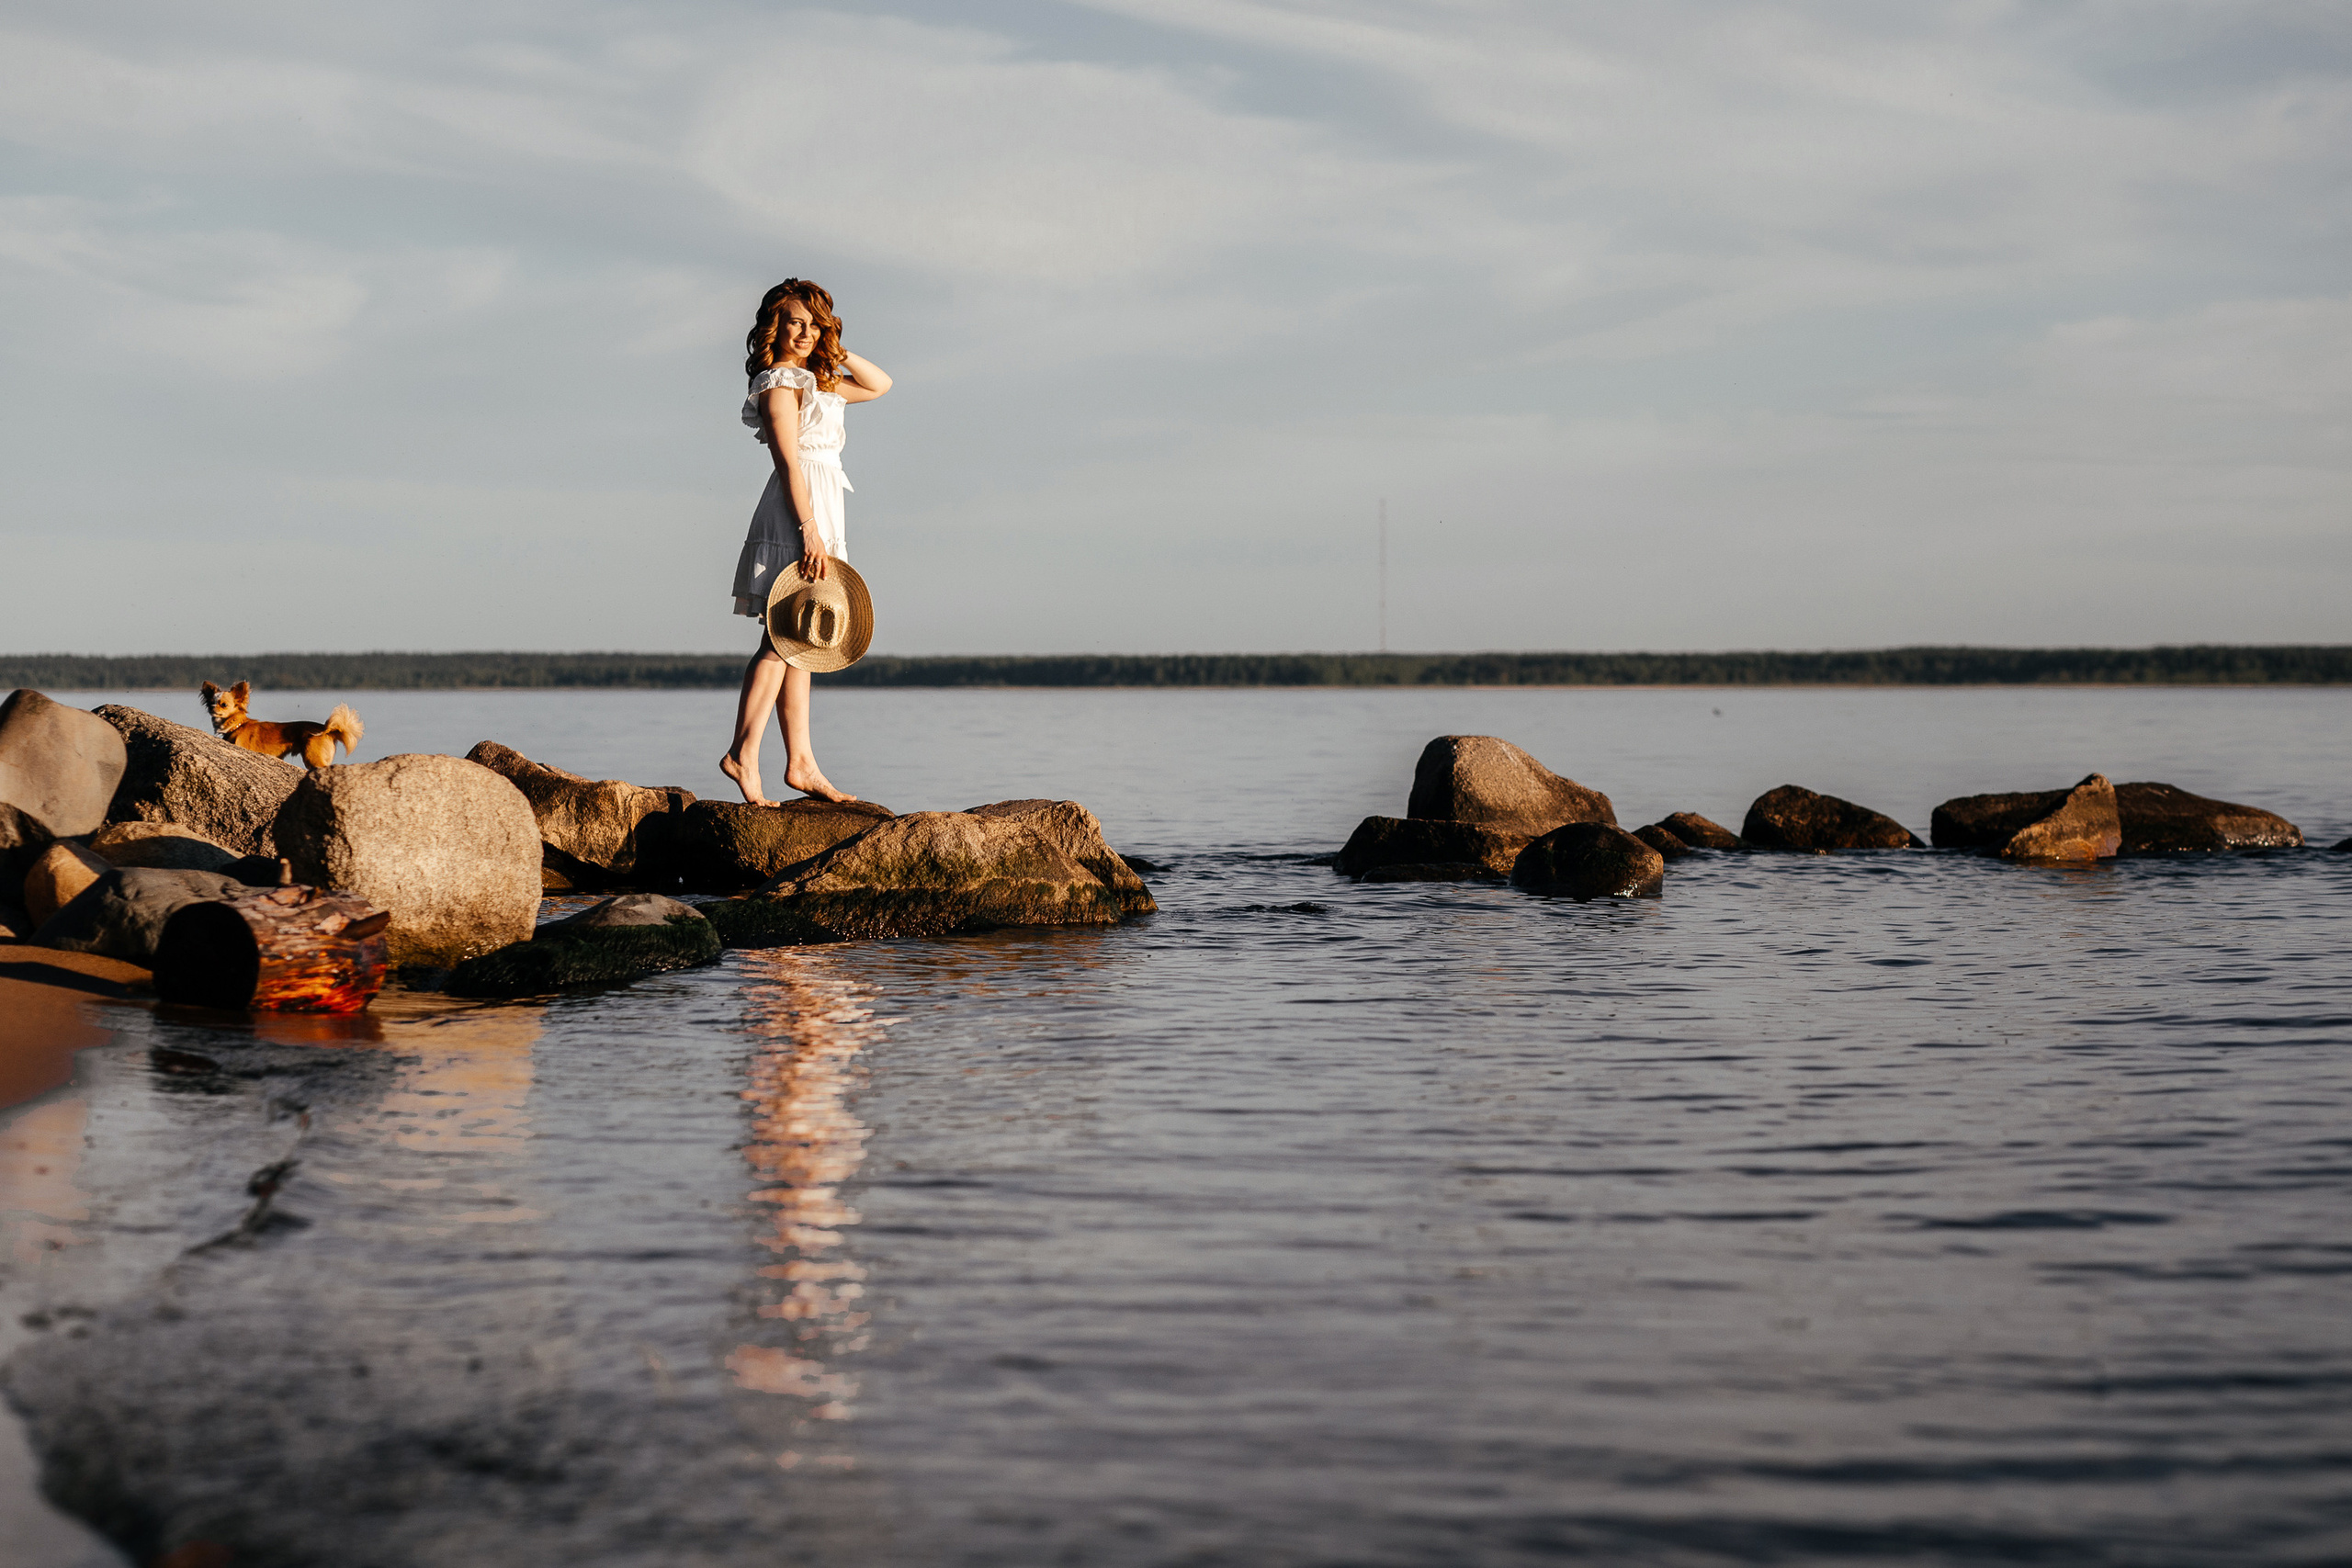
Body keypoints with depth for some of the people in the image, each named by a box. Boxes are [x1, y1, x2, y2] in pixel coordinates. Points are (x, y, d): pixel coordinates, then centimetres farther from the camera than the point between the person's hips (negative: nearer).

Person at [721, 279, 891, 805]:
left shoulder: (818, 380, 18)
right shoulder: (779, 382, -8)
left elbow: (880, 385, 28)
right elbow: (789, 461, -16)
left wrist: (836, 351, 14)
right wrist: (810, 530, -21)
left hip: (817, 512, 9)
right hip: (795, 515, -9)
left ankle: (800, 763, 8)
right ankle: (744, 753, -17)